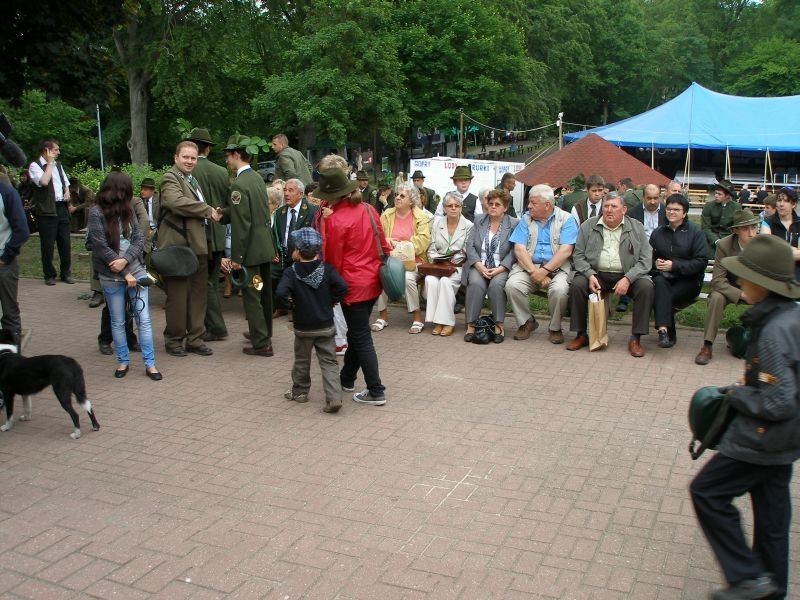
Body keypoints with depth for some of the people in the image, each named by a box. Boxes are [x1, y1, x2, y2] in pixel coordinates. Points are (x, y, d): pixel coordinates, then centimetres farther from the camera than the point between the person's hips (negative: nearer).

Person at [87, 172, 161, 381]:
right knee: (118, 322, 10)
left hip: (136, 272, 3)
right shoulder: (96, 213, -8)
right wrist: (126, 273, -12)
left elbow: (139, 239, 1)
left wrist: (126, 259, -17)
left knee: (144, 319, 2)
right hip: (111, 277, -3)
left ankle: (150, 364, 9)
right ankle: (122, 361, 24)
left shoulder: (127, 210, 5)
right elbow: (102, 247, -12)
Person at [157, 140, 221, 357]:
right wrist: (208, 210, -18)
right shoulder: (170, 178, -8)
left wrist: (211, 215, 12)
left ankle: (194, 339, 19)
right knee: (178, 296, 0)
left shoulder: (191, 180, 21)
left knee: (198, 294, 10)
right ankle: (174, 340, 13)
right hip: (178, 246, -8)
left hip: (197, 246, 9)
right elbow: (176, 202, -27)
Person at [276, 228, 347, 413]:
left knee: (302, 361, 19)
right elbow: (342, 287, -16)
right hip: (326, 326, 1)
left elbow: (282, 292, -27)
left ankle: (300, 391, 35)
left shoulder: (291, 272, -12)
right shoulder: (327, 269, -6)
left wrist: (291, 302, -7)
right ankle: (334, 398, -8)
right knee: (329, 363, 3)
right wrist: (331, 301, -1)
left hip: (303, 327, -1)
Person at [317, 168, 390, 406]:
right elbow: (382, 241, 9)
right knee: (357, 332, 20)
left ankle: (376, 392, 4)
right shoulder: (368, 209, 1)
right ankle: (346, 379, 35)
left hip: (353, 285, -7)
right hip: (373, 281, 7)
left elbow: (333, 259, -10)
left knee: (361, 338, 1)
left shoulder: (333, 220, -17)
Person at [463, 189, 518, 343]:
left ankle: (499, 325, -20)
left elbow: (514, 251, -4)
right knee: (475, 283, -29)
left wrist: (500, 268, -16)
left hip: (501, 268, -2)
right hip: (479, 266, 2)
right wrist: (479, 266, -11)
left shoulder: (513, 224, 3)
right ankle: (471, 324, -23)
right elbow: (470, 246, 5)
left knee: (496, 284, -32)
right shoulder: (478, 221, 12)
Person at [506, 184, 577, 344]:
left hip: (557, 267, -3)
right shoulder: (526, 219, 10)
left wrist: (545, 271, -18)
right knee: (512, 286, -26)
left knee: (559, 289, -33)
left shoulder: (566, 219, 1)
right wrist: (533, 271, -15)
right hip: (528, 266, 3)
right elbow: (519, 249, -1)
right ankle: (526, 322, 0)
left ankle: (555, 328, -6)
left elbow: (565, 251, -10)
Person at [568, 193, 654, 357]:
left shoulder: (636, 228, 5)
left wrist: (628, 279, -17)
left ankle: (636, 338, -17)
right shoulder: (588, 226, 7)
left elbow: (646, 259, -1)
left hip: (627, 275, 0)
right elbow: (578, 255, 4)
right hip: (596, 274, 1)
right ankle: (581, 335, -11)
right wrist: (590, 275, -15)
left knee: (646, 286, -27)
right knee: (577, 284, -27)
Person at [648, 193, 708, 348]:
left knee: (665, 296, -32)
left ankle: (664, 331, -18)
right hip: (663, 277, 2)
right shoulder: (658, 233, 15)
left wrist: (674, 265, -16)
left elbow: (701, 262, -6)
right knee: (659, 282, -35)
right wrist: (655, 263, -5)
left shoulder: (695, 232, 3)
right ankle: (664, 329, -42)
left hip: (688, 280, -2)